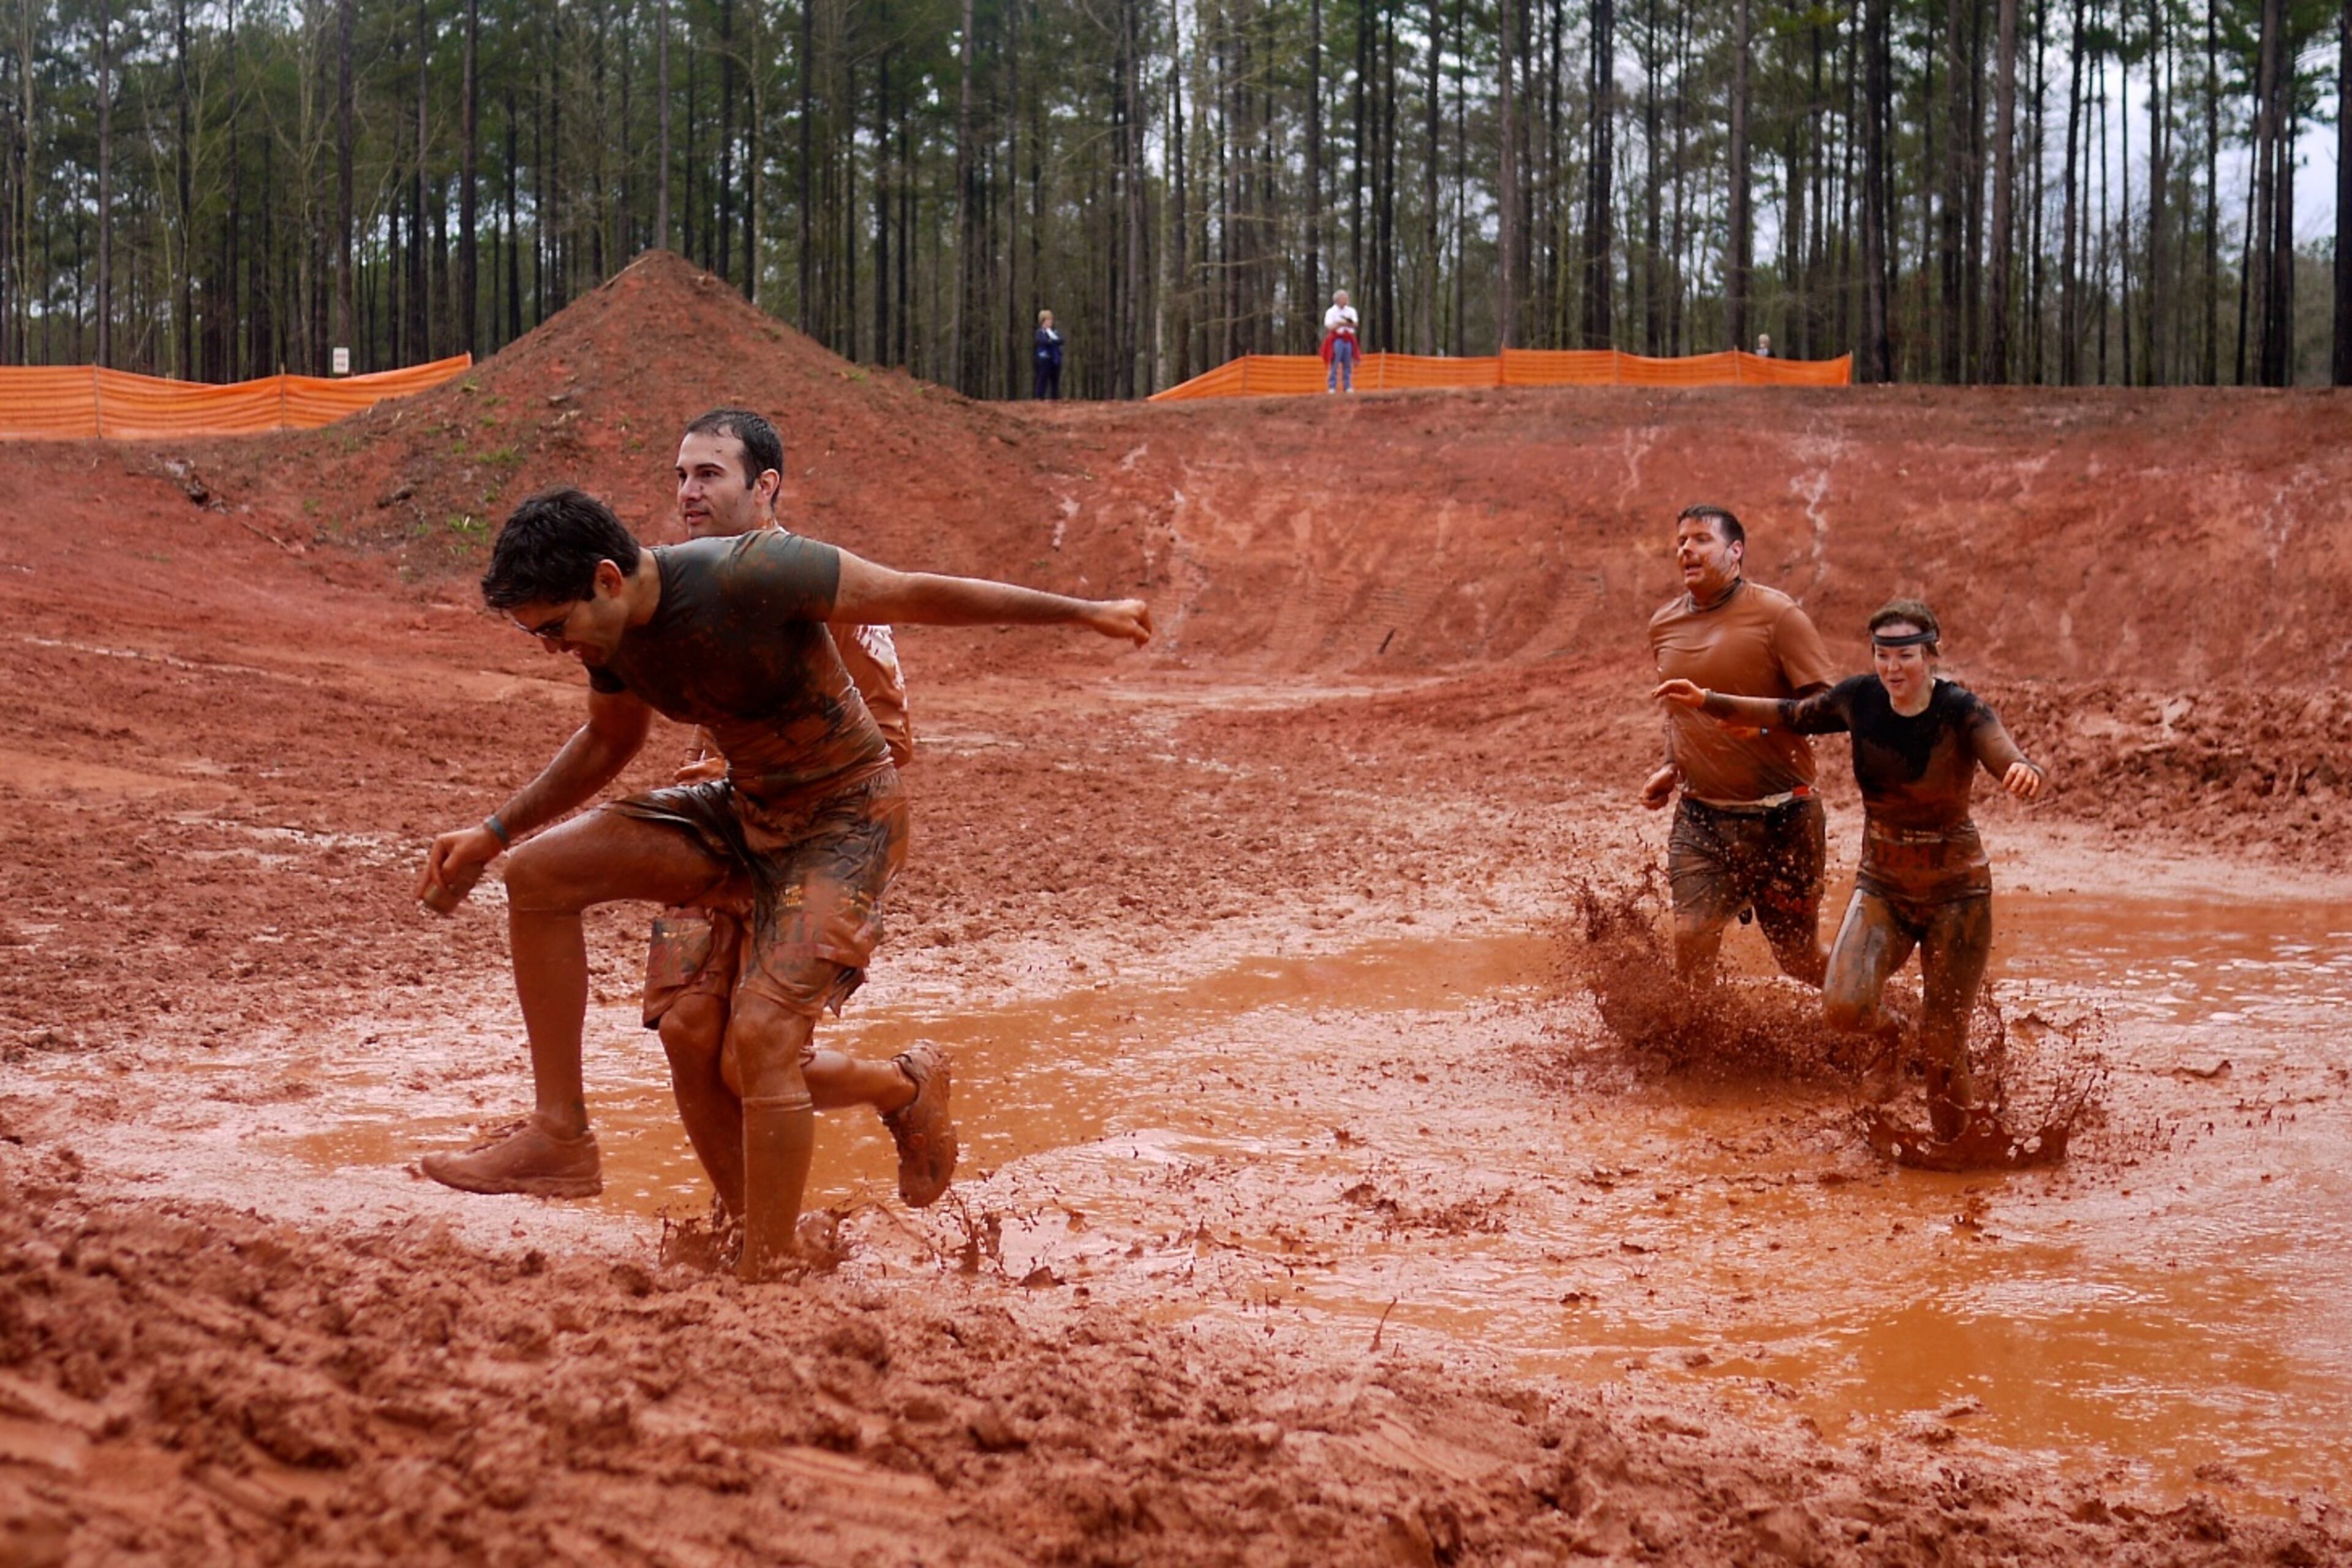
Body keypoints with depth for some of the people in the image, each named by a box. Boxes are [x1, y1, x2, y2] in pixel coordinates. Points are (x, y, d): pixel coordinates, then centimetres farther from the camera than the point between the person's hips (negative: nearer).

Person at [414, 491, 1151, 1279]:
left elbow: (918, 596, -21)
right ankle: (560, 1134, 3)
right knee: (539, 874, -2)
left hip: (846, 822, -8)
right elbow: (610, 740, 18)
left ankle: (763, 1284, -13)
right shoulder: (609, 625, -4)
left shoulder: (747, 575, -28)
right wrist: (494, 832, 13)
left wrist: (1083, 612, -16)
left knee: (763, 1035, -22)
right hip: (745, 812, 8)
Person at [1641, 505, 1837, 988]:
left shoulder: (1776, 614, -8)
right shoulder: (1664, 626, 9)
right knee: (1692, 940, -13)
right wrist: (1671, 769, 10)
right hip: (1699, 816, 4)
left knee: (1799, 958, 7)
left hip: (1778, 817, -4)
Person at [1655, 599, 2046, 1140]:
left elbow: (2010, 762, -35)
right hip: (1881, 884, 3)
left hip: (1955, 892, -3)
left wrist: (2024, 773, -59)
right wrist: (1708, 702, 7)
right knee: (1843, 1008, -21)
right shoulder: (1859, 699, -6)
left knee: (1943, 1048, -1)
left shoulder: (1961, 711, -17)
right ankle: (1886, 1042, 15)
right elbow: (1794, 716, 12)